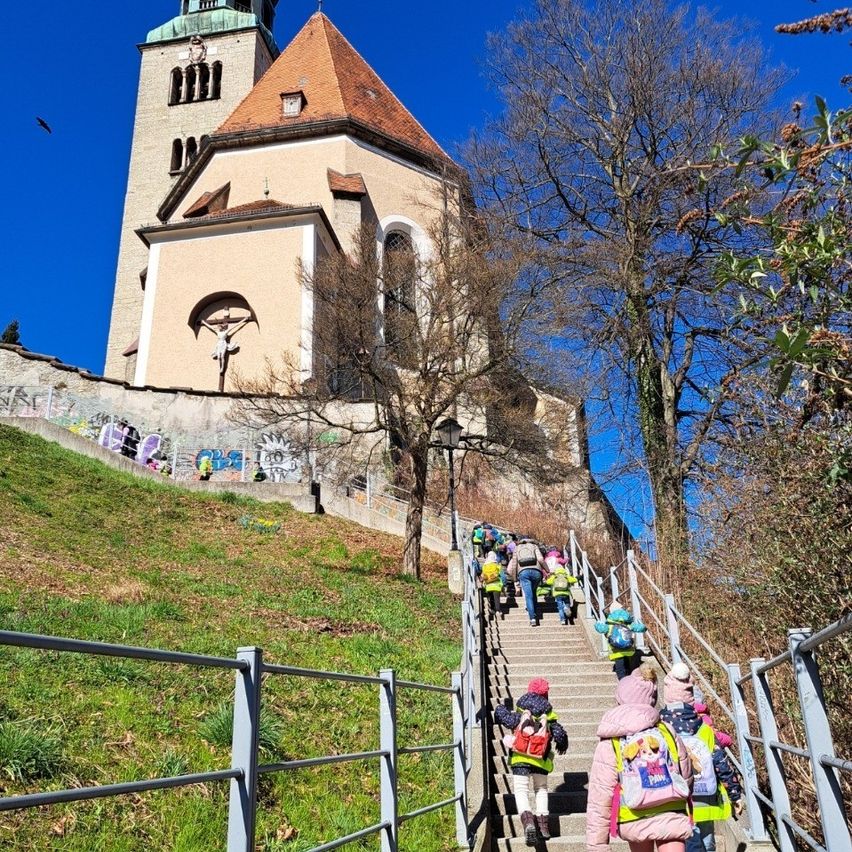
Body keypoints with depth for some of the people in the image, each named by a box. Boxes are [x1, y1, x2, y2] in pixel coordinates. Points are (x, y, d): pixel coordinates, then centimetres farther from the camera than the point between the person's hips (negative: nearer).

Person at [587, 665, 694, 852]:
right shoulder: (667, 732, -1)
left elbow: (599, 802, -10)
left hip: (635, 821, 0)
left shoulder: (609, 745, -9)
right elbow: (687, 777, 12)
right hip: (672, 817, 0)